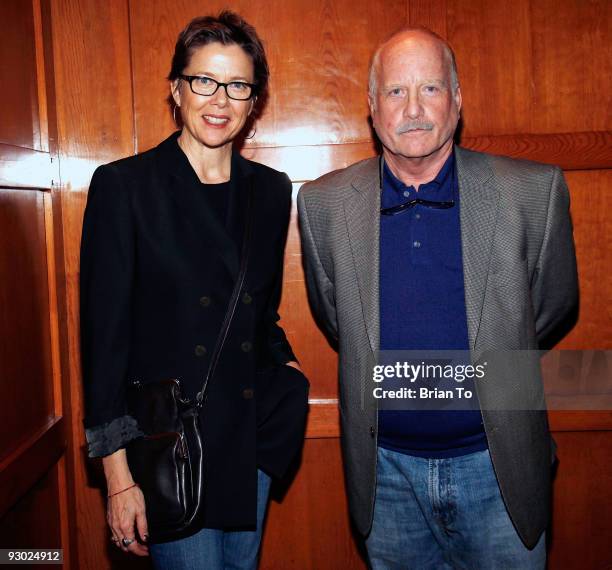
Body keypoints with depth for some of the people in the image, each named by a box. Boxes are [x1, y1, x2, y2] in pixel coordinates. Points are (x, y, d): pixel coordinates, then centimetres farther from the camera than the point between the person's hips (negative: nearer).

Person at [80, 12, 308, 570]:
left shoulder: (270, 189, 5)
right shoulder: (124, 185, -10)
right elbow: (104, 331, -11)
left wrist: (287, 371, -2)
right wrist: (118, 476, -12)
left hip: (253, 434, 5)